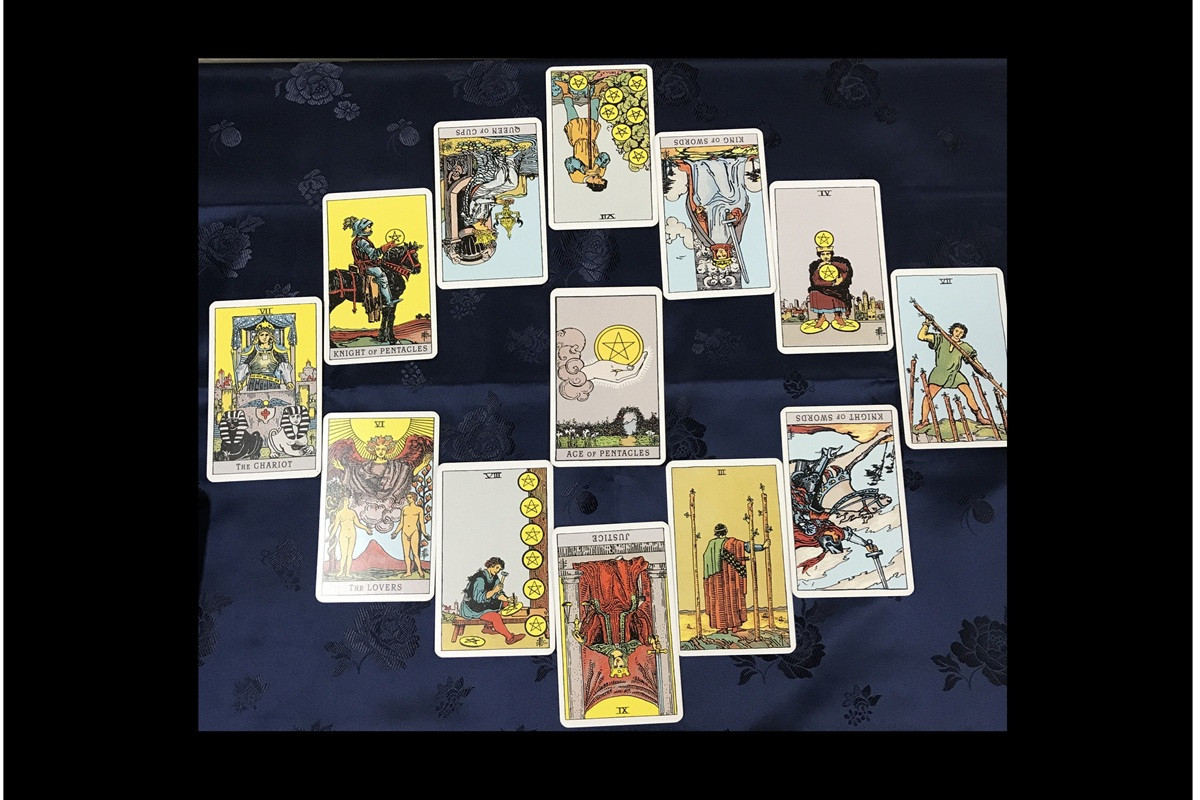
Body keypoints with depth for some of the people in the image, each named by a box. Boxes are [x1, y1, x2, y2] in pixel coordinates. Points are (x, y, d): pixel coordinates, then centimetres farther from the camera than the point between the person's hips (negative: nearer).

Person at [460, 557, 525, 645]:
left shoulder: (495, 578, 4)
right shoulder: (480, 578, -22)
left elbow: (497, 595, 4)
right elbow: (479, 598, -28)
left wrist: (508, 599, -13)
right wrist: (494, 590, -34)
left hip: (485, 604, 10)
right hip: (473, 608, -10)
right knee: (496, 617, -25)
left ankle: (488, 626, -1)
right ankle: (509, 637, -13)